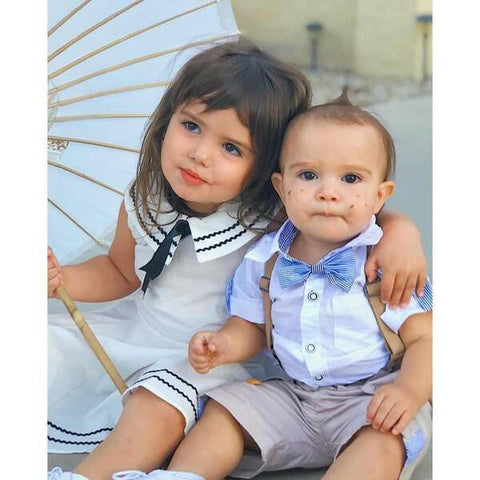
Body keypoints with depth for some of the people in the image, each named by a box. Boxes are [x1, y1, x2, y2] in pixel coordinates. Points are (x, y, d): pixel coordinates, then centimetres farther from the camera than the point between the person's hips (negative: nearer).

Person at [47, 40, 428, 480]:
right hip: (137, 329, 6)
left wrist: (402, 231, -35)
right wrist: (63, 280, -5)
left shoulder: (274, 216, -20)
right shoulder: (142, 203, -7)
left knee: (157, 407, -33)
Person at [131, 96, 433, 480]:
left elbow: (425, 337, -11)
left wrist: (410, 392, -29)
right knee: (221, 412, -3)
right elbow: (251, 328, 11)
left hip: (371, 398, -4)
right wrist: (224, 344, -13)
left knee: (383, 443, -32)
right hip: (293, 395, 5)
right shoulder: (264, 261, -1)